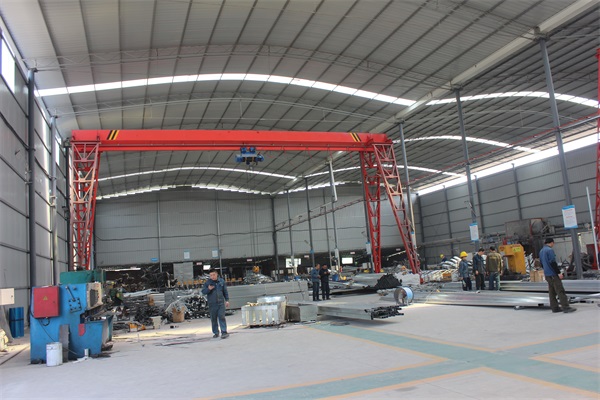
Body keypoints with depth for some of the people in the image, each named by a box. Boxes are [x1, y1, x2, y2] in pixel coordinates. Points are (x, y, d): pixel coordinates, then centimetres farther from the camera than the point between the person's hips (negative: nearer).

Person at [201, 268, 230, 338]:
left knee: (222, 317, -8)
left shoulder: (221, 281, 5)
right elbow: (203, 292, 1)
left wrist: (227, 300, 9)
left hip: (221, 303, 0)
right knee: (213, 319, 7)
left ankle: (224, 332, -7)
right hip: (212, 304, 0)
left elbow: (225, 291, 13)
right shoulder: (207, 282, 0)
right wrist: (208, 289, -17)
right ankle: (215, 333, 18)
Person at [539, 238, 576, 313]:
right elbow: (553, 263, -19)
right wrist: (559, 272, -17)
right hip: (553, 274, -9)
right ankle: (565, 307, -9)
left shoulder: (541, 251, 14)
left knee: (552, 291, 11)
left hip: (547, 274, 9)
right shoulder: (550, 250, -13)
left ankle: (554, 307, 13)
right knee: (560, 290, -7)